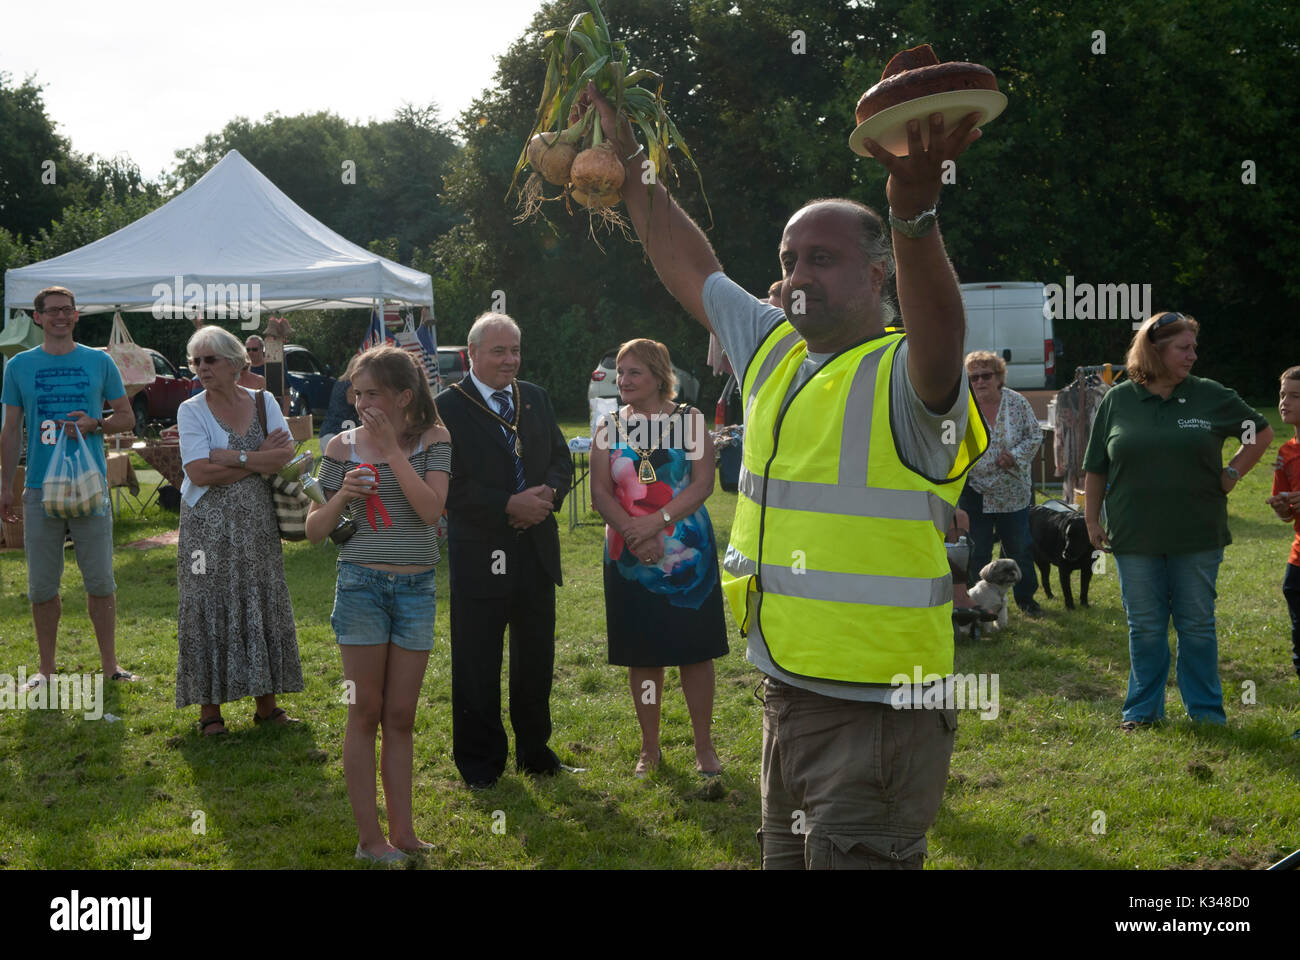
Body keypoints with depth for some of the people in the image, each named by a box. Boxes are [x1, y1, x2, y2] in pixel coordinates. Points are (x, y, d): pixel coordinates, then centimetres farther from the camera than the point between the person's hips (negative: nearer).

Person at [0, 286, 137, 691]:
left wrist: (94, 424, -10)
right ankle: (46, 668, 15)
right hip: (40, 487, 0)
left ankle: (109, 663, 13)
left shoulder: (99, 361, 5)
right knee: (42, 585, 4)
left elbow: (126, 416, 11)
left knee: (100, 581, 3)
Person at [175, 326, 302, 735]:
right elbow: (200, 473, -16)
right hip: (208, 528, -3)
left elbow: (286, 454, -7)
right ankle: (210, 710, 7)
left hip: (256, 524, 3)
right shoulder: (191, 411, -4)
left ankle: (266, 704, 16)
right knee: (209, 610, -1)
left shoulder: (263, 402, 6)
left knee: (263, 606, 6)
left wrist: (231, 457, -15)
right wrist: (256, 461, -14)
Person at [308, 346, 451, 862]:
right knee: (366, 712, 2)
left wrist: (393, 449, -16)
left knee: (401, 716, 7)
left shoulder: (433, 440, 0)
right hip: (362, 583, -1)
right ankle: (369, 837, 8)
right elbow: (314, 530, 4)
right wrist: (342, 495, -14)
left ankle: (402, 833, 14)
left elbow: (431, 509, -16)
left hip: (417, 588, 1)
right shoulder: (344, 446, 0)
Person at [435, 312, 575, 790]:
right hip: (480, 555, -5)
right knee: (477, 663, 4)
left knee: (536, 657, 15)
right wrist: (509, 506, -20)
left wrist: (548, 493, -10)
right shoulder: (448, 407, -9)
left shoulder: (536, 398, 10)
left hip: (537, 550, 5)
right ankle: (480, 762, 18)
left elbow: (561, 460, 11)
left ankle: (534, 750, 29)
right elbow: (449, 487, -14)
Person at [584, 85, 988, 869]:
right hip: (788, 696, 8)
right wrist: (631, 158, 23)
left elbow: (939, 331, -37)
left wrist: (914, 207, -53)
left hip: (878, 711, -8)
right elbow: (687, 266, 24)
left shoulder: (904, 374, -13)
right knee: (786, 858, 20)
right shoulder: (773, 350, 11)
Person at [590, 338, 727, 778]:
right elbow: (600, 494, 0)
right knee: (642, 653, 7)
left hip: (686, 554, -2)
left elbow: (703, 484, -9)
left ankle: (704, 745, 14)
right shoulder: (610, 427, 6)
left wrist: (657, 521, -20)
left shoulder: (689, 420, 0)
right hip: (630, 558, 2)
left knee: (695, 650, 2)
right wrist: (634, 534, -15)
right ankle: (650, 747, 19)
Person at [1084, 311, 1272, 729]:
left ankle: (1206, 711, 17)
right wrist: (1092, 520, 5)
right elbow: (1096, 469, 8)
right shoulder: (1117, 401, 2)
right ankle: (1142, 709, 20)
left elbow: (1262, 433, 13)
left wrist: (1232, 473, 4)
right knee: (1145, 629, 8)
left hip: (1198, 537, 0)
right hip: (1136, 538, 0)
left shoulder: (1211, 396, 1)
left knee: (1198, 626, 6)